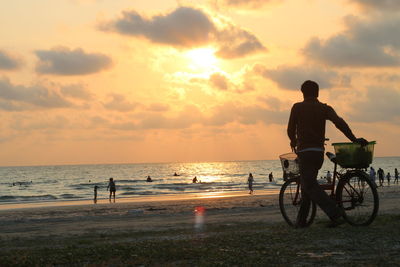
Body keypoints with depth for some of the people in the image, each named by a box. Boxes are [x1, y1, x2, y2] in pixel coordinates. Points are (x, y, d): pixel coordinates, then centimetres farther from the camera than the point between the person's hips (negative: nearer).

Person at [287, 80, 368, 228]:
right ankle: (301, 220, 21)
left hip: (305, 151, -6)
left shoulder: (297, 107, 0)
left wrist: (294, 141, 23)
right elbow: (340, 123, -9)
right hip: (319, 152, 6)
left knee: (310, 186, -10)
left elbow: (291, 130, 1)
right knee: (307, 184, 17)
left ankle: (335, 214, -25)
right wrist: (354, 139, -11)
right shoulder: (324, 108, 7)